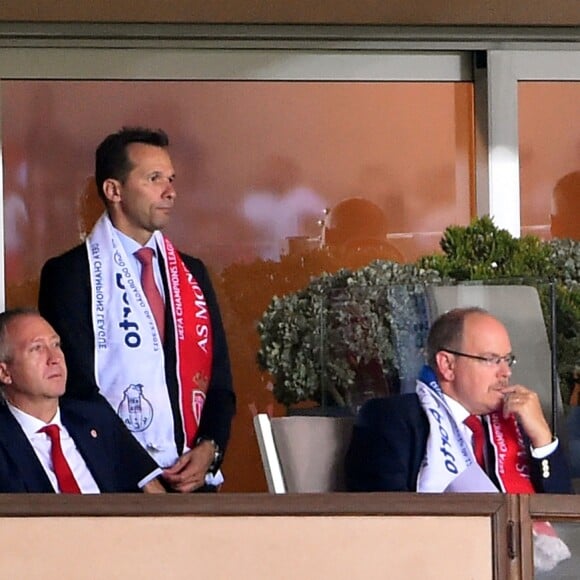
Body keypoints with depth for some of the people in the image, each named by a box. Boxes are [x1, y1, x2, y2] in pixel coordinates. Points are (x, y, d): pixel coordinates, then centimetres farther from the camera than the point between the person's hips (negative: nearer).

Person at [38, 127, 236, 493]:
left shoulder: (191, 273, 14)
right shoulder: (70, 274, -2)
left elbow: (219, 376, 13)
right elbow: (74, 385, -7)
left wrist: (209, 449, -5)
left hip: (196, 478, 5)